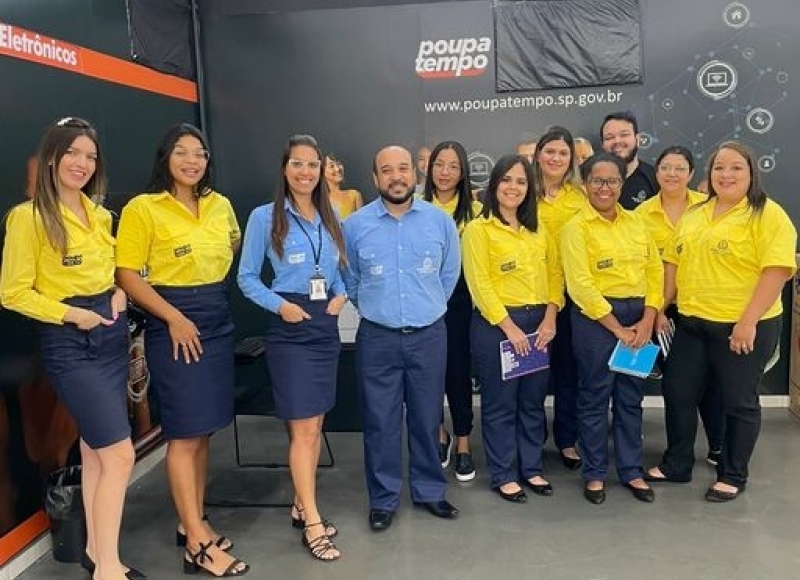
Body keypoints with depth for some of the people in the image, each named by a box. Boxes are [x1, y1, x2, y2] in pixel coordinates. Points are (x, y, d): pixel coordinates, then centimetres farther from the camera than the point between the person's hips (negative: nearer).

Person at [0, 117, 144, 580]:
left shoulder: (100, 215, 10)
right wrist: (72, 314, -17)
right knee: (120, 455, -9)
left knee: (95, 448, 14)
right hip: (68, 342, -7)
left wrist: (120, 293, 1)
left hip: (112, 333, 7)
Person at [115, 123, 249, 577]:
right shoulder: (142, 208, -8)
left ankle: (193, 523, 26)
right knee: (185, 432, -3)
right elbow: (127, 274, -10)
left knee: (203, 430, 12)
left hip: (218, 318, 6)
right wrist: (174, 317, -17)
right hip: (173, 323, -6)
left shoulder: (220, 204, 7)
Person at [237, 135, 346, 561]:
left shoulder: (330, 218, 10)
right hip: (289, 327, -6)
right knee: (303, 428, -5)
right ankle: (312, 525, 6)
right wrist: (280, 305, -17)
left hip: (326, 324, 6)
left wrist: (342, 295, -3)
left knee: (315, 424, 12)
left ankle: (302, 506, 27)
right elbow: (247, 278, -4)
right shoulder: (265, 217, -6)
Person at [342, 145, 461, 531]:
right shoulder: (355, 225, -3)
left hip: (429, 335, 1)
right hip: (377, 337, -1)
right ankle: (383, 498, 21)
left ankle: (429, 491, 29)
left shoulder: (440, 221, 0)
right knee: (380, 421, 6)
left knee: (427, 418, 12)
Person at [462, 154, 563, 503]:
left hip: (539, 322, 6)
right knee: (500, 404, 4)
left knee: (533, 401, 13)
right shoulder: (478, 229, -5)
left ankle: (531, 468, 27)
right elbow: (479, 283, -11)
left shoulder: (538, 231, 13)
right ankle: (503, 475, 17)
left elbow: (555, 274, 10)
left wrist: (550, 317, -4)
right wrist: (508, 325, -15)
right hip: (496, 324, -5)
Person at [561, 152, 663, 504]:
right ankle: (594, 473, 19)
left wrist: (647, 320, -6)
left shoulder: (636, 222, 9)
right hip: (596, 317, -5)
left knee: (631, 397, 12)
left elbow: (655, 271, 6)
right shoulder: (576, 228, -7)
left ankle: (631, 470, 26)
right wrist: (617, 328, -13)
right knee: (594, 398, 5)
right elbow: (580, 285, -14)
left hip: (639, 316, 5)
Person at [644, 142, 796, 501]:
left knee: (739, 402, 8)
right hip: (691, 324, 7)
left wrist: (748, 322, -22)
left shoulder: (767, 215, -10)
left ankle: (733, 476, 25)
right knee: (678, 393, 12)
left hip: (744, 328, -6)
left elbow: (778, 269, -18)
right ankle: (676, 464, 30)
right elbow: (675, 262, 14)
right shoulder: (693, 215, 10)